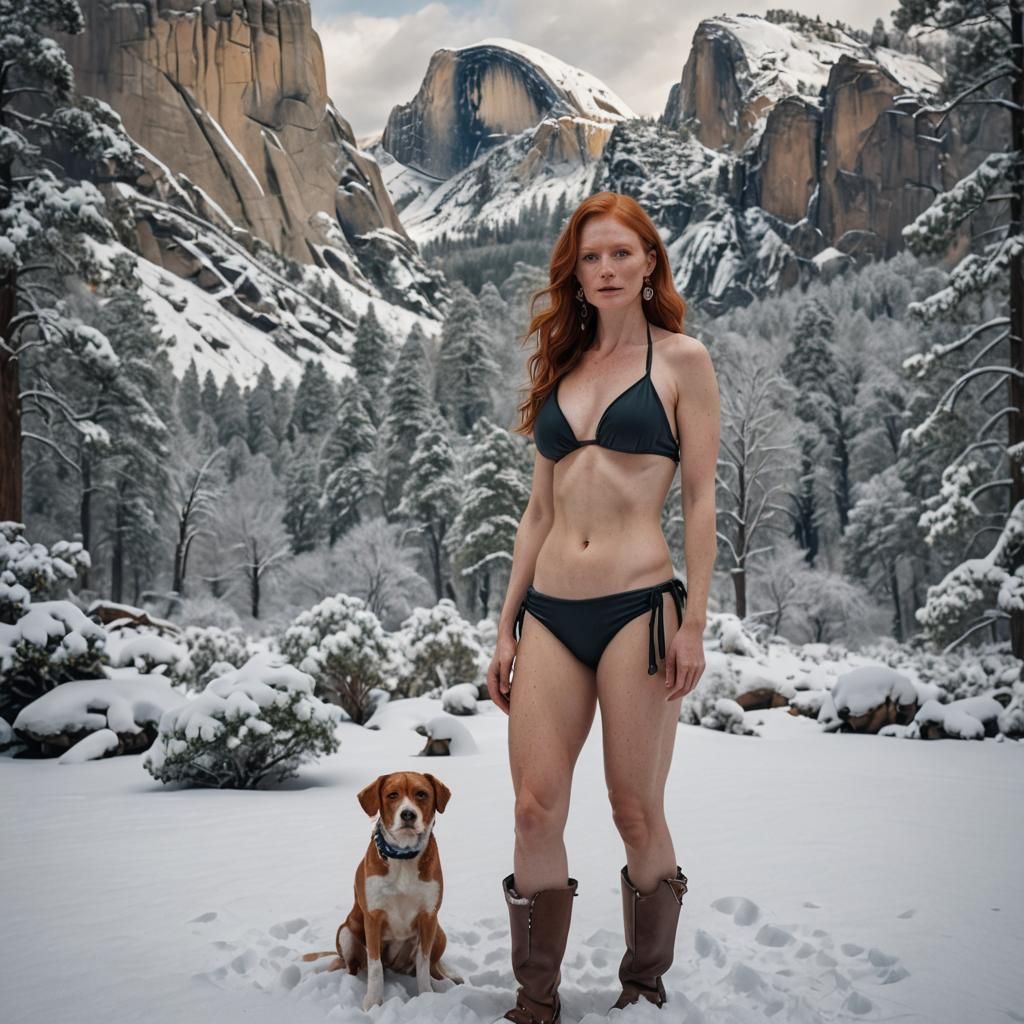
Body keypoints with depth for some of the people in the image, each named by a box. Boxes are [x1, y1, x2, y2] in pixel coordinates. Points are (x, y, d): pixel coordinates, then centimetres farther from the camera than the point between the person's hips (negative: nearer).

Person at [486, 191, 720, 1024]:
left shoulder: (681, 360, 3)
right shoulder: (562, 368, 16)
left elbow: (701, 497, -1)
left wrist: (694, 621, -9)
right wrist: (508, 626, 12)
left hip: (638, 605, -4)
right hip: (550, 611, 4)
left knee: (638, 813, 2)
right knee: (536, 808, 0)